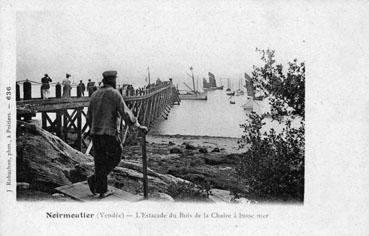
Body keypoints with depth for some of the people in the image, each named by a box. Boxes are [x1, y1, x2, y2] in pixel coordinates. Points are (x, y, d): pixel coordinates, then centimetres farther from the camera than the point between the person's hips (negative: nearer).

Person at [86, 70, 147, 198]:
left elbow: (89, 118, 15)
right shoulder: (114, 94, -8)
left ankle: (102, 190, 14)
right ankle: (95, 179, 0)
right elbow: (125, 113, -14)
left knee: (100, 161, 13)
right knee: (115, 157, 11)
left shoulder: (94, 95, 11)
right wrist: (139, 126, -8)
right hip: (109, 133, -6)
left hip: (94, 133, 6)